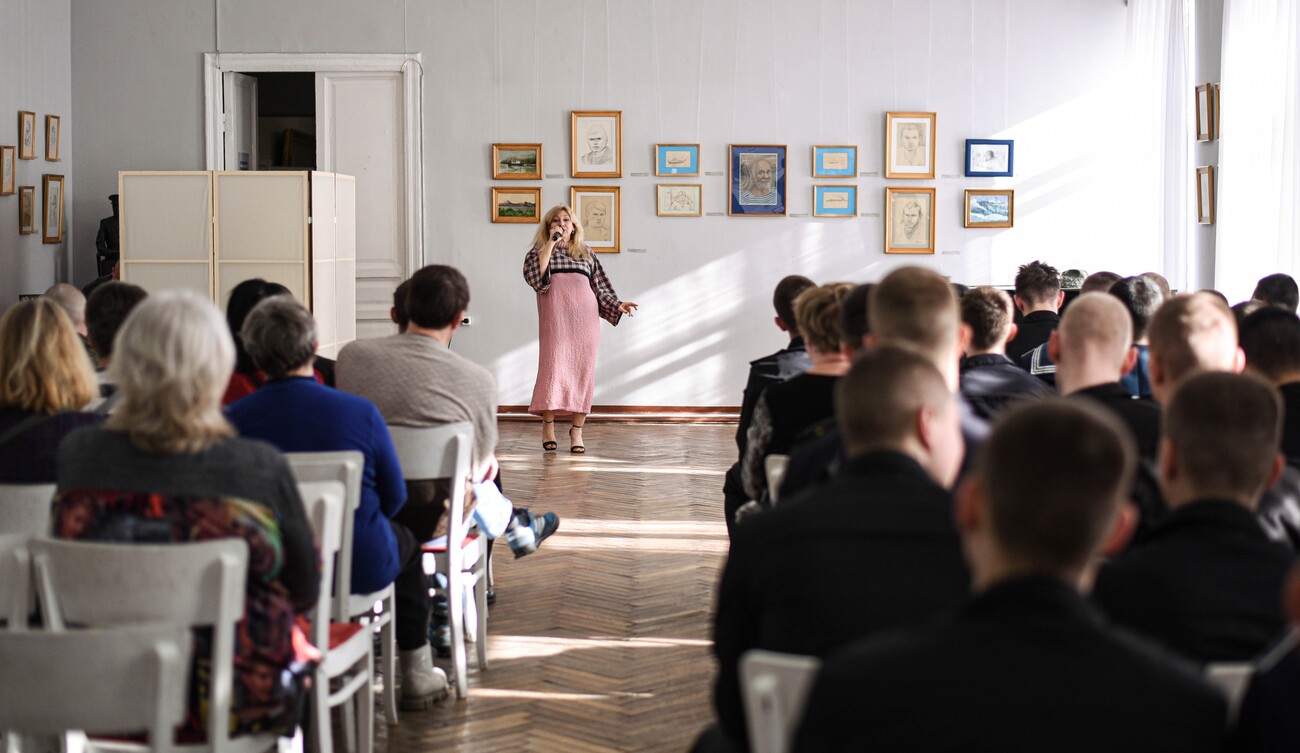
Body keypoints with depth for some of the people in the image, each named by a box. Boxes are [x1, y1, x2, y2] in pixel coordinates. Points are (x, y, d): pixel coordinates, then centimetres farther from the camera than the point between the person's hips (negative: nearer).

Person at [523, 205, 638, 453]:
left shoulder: (587, 254, 22)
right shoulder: (539, 252, 14)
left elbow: (600, 288, 20)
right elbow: (535, 277, -7)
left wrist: (617, 305, 6)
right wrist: (550, 244, -6)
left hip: (585, 318, 3)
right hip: (556, 319, -2)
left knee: (583, 371, -2)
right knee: (554, 367, -11)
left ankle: (577, 431, 2)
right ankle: (548, 426, 0)